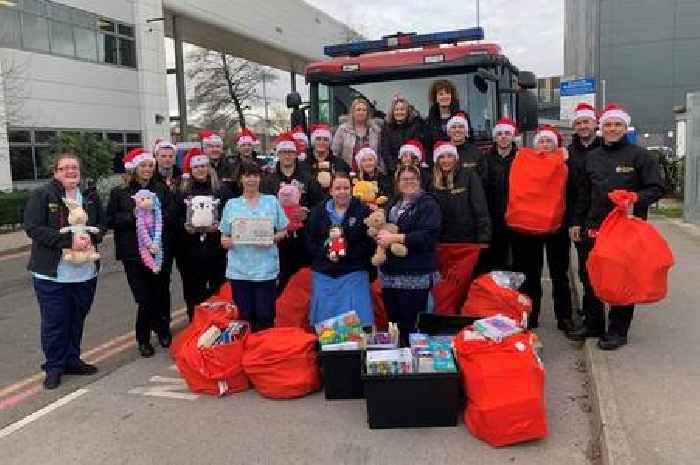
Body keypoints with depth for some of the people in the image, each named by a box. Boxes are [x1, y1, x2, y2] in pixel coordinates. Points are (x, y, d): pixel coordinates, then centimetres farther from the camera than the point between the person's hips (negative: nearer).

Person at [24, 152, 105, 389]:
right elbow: (33, 228, -14)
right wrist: (69, 239, -21)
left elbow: (101, 225, 13)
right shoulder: (41, 196, -6)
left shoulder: (90, 196, 9)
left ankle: (72, 360, 30)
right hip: (52, 274, -4)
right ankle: (54, 367, 18)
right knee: (54, 322, 3)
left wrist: (91, 237, -10)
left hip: (85, 272, 5)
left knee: (77, 319, 15)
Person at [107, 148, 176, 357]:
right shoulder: (119, 192, 4)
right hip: (134, 253, -2)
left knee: (161, 294, 10)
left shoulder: (162, 189, 9)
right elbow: (111, 220, -2)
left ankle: (163, 331, 33)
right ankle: (143, 339, 17)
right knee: (145, 299, -3)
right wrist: (134, 214, -13)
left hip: (160, 251, 2)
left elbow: (172, 215, 0)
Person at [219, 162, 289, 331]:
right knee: (244, 316, 4)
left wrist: (273, 238, -11)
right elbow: (224, 239, 9)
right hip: (239, 270, 1)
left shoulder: (272, 201, 8)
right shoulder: (231, 204, 9)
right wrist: (229, 241, -13)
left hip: (266, 269, 0)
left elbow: (283, 231, 9)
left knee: (265, 316, 2)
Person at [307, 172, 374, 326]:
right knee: (324, 321, 9)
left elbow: (370, 243, -7)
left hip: (353, 273, -3)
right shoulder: (319, 212, 8)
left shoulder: (363, 211, -2)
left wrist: (346, 254, -16)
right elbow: (311, 241, 6)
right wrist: (325, 253, -11)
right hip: (324, 274, 3)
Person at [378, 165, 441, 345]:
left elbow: (428, 236, -17)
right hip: (390, 273, 7)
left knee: (412, 327, -3)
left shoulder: (428, 204, -4)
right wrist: (379, 233, 4)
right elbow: (382, 226, 29)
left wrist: (395, 238, -20)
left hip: (416, 276, -7)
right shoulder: (392, 204, 18)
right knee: (394, 324, 11)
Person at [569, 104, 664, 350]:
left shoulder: (639, 155, -2)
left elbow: (656, 188, -3)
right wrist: (577, 221, 14)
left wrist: (636, 200, -20)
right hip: (594, 227, 5)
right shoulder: (591, 157, 13)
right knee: (592, 278, 11)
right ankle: (593, 323, 26)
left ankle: (618, 330, 14)